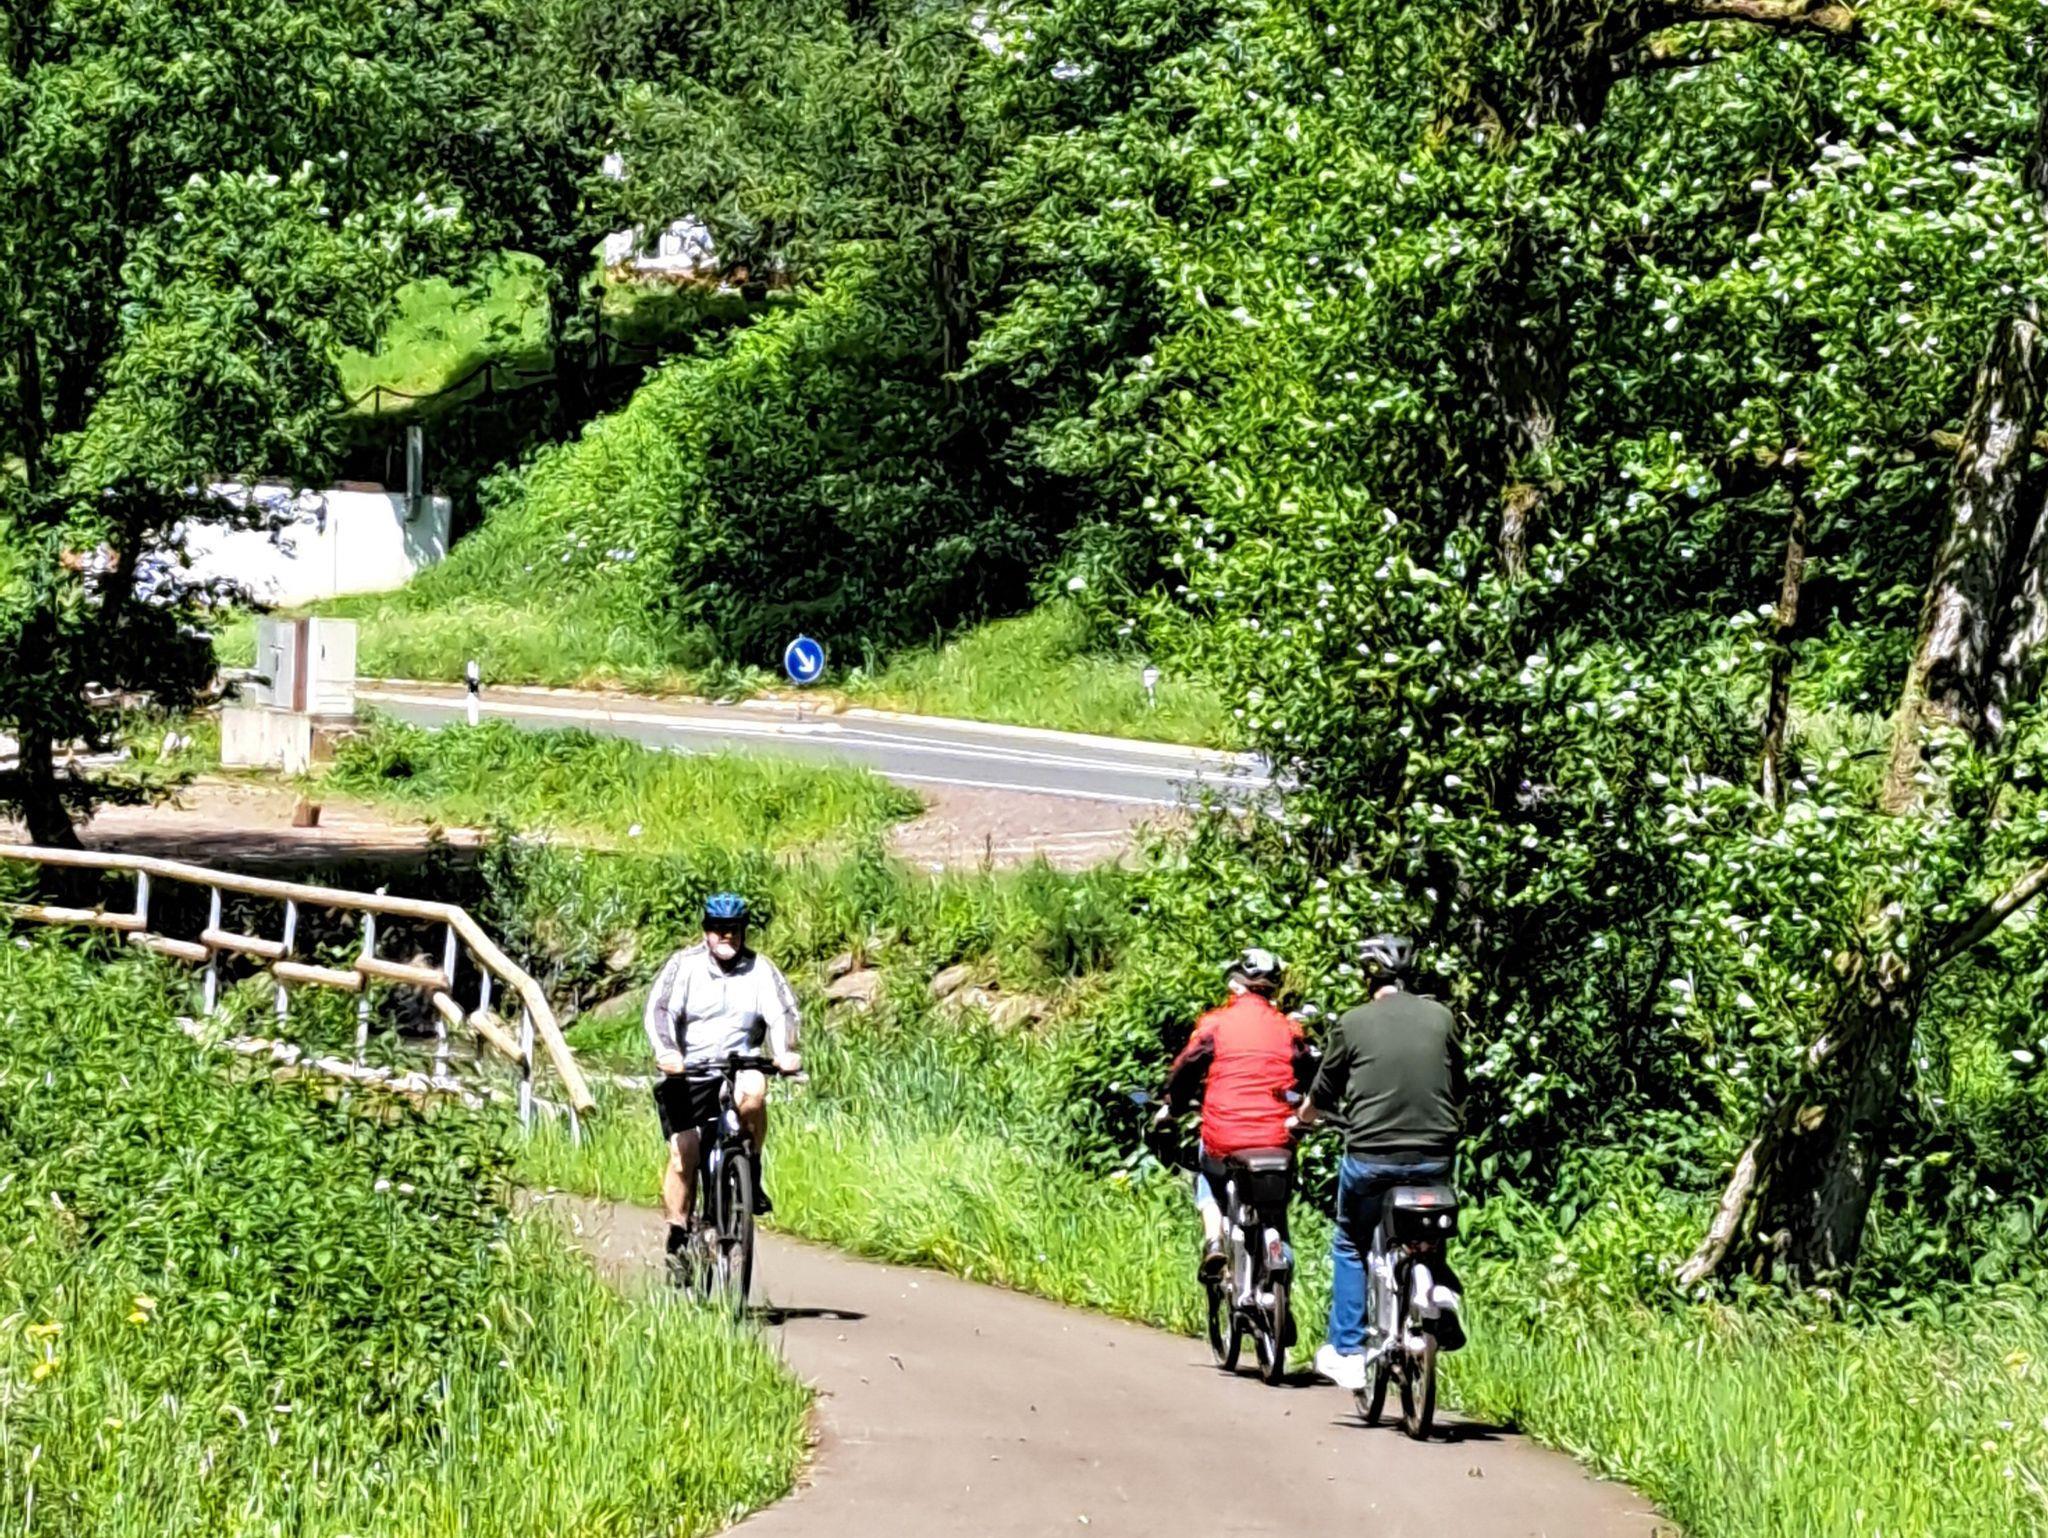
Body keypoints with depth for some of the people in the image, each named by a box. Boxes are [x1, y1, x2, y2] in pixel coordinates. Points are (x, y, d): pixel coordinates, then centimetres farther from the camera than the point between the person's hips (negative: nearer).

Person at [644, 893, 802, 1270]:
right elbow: (659, 1011, -15)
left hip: (739, 1064, 1)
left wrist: (785, 1052, -30)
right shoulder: (685, 965, -4)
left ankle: (751, 1175, -13)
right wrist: (667, 1052, -34)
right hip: (688, 1071, -1)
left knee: (753, 1091, -33)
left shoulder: (759, 969, 2)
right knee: (683, 1154, -11)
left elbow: (782, 1012, -9)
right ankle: (678, 1235, 2)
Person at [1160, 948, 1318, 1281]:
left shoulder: (1215, 1023, -2)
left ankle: (1213, 1239, 5)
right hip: (1276, 1139, 2)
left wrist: (1170, 1106, 20)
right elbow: (1310, 1076, 13)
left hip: (1224, 1138, -2)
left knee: (1207, 1173, 29)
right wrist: (1301, 1116, 32)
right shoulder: (1288, 1030, 5)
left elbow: (1186, 1070, 2)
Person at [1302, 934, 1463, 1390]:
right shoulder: (1441, 1017, 5)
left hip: (1372, 1157, -2)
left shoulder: (1353, 1023, -2)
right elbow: (1459, 1092, 16)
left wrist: (1305, 1116, 31)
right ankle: (1439, 1284, 0)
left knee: (1350, 1246, 20)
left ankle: (1347, 1352, 18)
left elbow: (1322, 1097, 9)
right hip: (1435, 1157, 2)